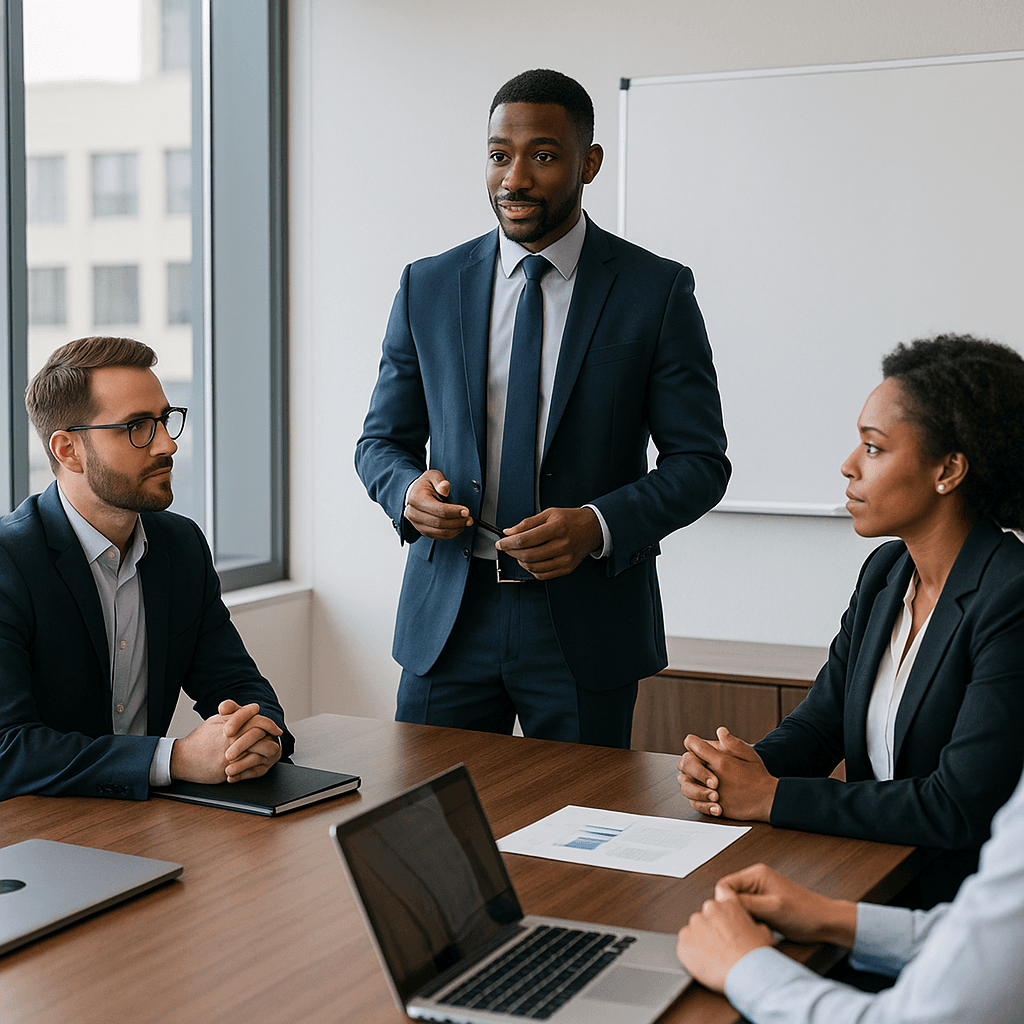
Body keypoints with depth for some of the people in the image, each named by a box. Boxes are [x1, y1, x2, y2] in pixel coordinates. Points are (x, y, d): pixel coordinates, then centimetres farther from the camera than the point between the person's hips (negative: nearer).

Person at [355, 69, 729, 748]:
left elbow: (700, 462, -2)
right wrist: (409, 490, -11)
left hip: (585, 621, -2)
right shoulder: (428, 287, 6)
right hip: (449, 616, 2)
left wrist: (597, 525, -18)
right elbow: (383, 440, 12)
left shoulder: (658, 292, -3)